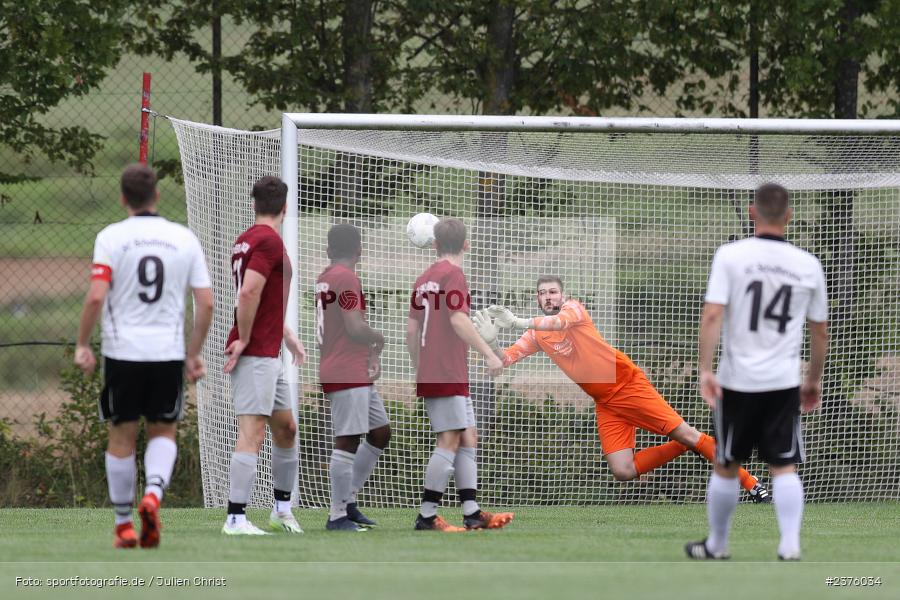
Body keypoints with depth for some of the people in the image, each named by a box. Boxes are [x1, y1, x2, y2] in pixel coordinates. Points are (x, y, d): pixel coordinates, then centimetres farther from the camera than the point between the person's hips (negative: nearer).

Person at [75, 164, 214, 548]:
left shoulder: (111, 237, -6)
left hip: (122, 353, -1)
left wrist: (82, 345, -2)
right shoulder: (184, 238, 2)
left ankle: (124, 526, 15)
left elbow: (96, 297, -15)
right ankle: (153, 495, -12)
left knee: (122, 438, 10)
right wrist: (195, 354, 10)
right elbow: (206, 303, 0)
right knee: (163, 432, 15)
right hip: (168, 354, 1)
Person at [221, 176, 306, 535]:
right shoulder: (269, 241, -14)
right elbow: (248, 293, -25)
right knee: (252, 432, -12)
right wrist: (244, 340, -15)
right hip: (255, 354, -10)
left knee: (286, 428, 17)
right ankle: (236, 518, -16)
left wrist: (287, 335, 29)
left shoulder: (246, 239, 16)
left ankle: (282, 509, 26)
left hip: (268, 354, 10)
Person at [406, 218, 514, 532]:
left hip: (430, 374, 9)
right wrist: (488, 354, -16)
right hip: (449, 374, -9)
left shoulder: (424, 279, 16)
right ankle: (427, 516, -11)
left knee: (468, 438, 11)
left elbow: (411, 329, 17)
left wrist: (419, 369, 25)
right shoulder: (453, 274, -8)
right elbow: (458, 319, -18)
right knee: (450, 441, -9)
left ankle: (472, 513, 8)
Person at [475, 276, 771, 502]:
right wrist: (491, 340, -20)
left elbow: (562, 321, -30)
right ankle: (683, 447, 13)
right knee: (623, 471, -11)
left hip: (628, 384, -5)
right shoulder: (536, 335, 9)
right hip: (605, 404, 5)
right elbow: (504, 359, 0)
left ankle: (749, 482, -3)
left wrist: (519, 322, -38)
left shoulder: (573, 308, -6)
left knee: (685, 434, -10)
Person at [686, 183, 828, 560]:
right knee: (784, 468, 4)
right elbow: (820, 331, 11)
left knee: (725, 467, 13)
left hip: (737, 380, -1)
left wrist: (705, 370, -14)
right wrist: (814, 380, 23)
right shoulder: (808, 265, 3)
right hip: (785, 383, 1)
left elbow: (712, 315, -15)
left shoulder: (731, 256, -6)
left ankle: (716, 546, 24)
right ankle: (791, 546, -11)